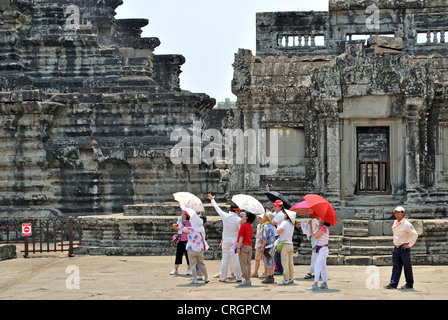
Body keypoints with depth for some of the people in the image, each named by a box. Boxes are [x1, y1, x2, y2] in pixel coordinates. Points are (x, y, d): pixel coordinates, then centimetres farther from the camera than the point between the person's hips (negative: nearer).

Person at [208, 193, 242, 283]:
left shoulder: (225, 216, -3)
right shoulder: (238, 219, -12)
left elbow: (217, 208, 13)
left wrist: (212, 200, 28)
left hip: (226, 241, 3)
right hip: (235, 241, -3)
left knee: (225, 259, 8)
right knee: (236, 260, 1)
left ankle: (222, 277, 11)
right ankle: (238, 277, 3)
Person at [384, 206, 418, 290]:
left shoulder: (406, 224, -12)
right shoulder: (395, 223, 11)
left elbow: (415, 234, -17)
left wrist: (409, 245, -15)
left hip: (404, 248, -7)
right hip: (396, 248, 7)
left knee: (407, 267, 2)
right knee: (396, 266, 2)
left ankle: (409, 284, 11)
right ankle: (393, 284, -2)